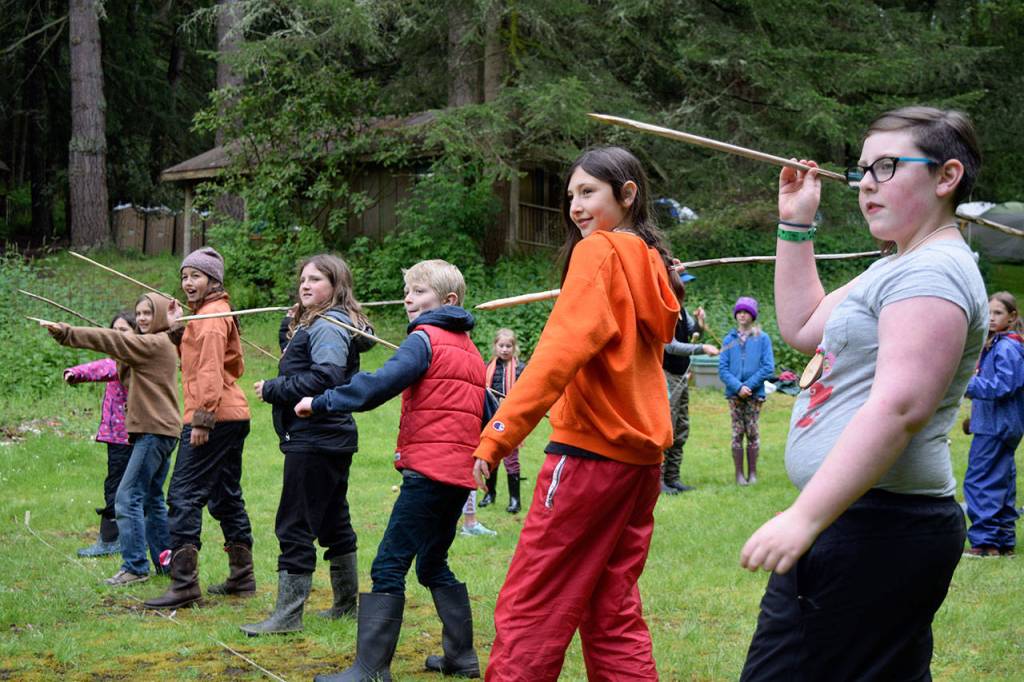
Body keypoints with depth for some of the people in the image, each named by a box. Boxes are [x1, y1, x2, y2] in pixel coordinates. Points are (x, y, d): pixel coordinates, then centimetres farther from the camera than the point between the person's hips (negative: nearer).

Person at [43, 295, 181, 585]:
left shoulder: (156, 343, -11)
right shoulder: (156, 345, 19)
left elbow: (111, 341, -18)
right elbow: (129, 381, 21)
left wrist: (67, 333, -21)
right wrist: (123, 364, 4)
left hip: (154, 432, -11)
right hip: (160, 431, 11)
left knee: (128, 497, -12)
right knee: (152, 499, 17)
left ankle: (134, 566, -12)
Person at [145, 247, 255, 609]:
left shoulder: (211, 315, -10)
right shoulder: (212, 312, 21)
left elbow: (210, 369, -20)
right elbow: (195, 359, 18)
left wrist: (202, 418, -25)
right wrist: (178, 328, 7)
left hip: (214, 418, -11)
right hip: (232, 416, 11)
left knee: (184, 495, -11)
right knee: (226, 497, 16)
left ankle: (184, 584, -13)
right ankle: (242, 577, 23)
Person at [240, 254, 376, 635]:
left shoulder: (328, 325, -13)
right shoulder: (308, 323, 19)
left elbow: (324, 377, -25)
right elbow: (300, 370, 16)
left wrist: (272, 389, -17)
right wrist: (290, 329, 3)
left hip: (315, 442, -11)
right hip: (331, 441, 11)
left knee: (295, 527, -7)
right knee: (334, 523, 17)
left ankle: (287, 615, -4)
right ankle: (346, 603, 26)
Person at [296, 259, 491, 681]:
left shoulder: (424, 339, -6)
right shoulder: (470, 350, 19)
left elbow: (382, 383, -21)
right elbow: (487, 413, 22)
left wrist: (321, 403, -19)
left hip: (428, 470, -9)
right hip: (461, 472, 9)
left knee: (389, 565, -10)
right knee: (433, 564, 21)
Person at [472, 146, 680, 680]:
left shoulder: (598, 252, -9)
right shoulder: (651, 263, 14)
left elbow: (560, 351, -21)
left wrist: (498, 437, -24)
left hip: (590, 451, -8)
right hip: (642, 454, 8)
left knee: (527, 611, -5)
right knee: (613, 614, 13)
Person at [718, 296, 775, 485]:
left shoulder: (762, 338, 3)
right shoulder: (729, 340, 8)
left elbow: (768, 367, -3)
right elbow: (722, 369, 3)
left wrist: (749, 385, -12)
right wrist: (738, 387, -12)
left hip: (755, 393, -1)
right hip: (734, 394, 2)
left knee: (752, 432, 1)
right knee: (737, 433, 1)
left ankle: (752, 473, 9)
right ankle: (739, 474, 6)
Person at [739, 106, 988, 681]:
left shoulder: (933, 272, -15)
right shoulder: (897, 268, 19)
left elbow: (898, 407, -25)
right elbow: (802, 327, 27)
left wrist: (804, 518, -29)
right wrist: (796, 225, 20)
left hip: (878, 530, -11)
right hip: (867, 524, 11)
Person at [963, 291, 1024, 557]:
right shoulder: (996, 345, 15)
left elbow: (1002, 386, -22)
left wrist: (969, 384, -24)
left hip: (996, 426, -10)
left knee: (979, 481, -8)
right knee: (1002, 482, 13)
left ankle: (985, 541, -8)